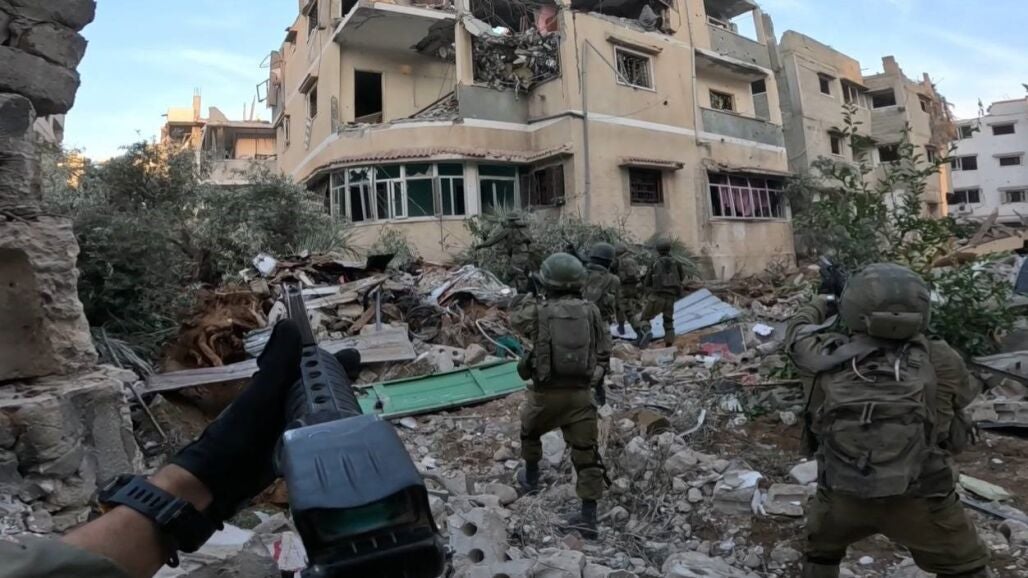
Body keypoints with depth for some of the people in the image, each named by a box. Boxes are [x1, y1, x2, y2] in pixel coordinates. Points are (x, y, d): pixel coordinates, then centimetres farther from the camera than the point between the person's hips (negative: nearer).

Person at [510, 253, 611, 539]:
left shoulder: (538, 313, -10)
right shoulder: (591, 311, -2)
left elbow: (515, 318, 14)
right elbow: (603, 351, 6)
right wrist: (599, 382, 20)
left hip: (546, 394, -1)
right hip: (580, 393, 2)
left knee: (530, 432, 28)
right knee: (586, 453, 9)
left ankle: (531, 478, 48)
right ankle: (588, 518, 11)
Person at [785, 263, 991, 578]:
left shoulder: (825, 355, -8)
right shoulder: (940, 361, -9)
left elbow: (798, 330, 14)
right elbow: (959, 396, 14)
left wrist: (822, 303, 33)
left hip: (841, 498, 1)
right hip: (919, 503, 0)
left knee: (821, 552, 29)